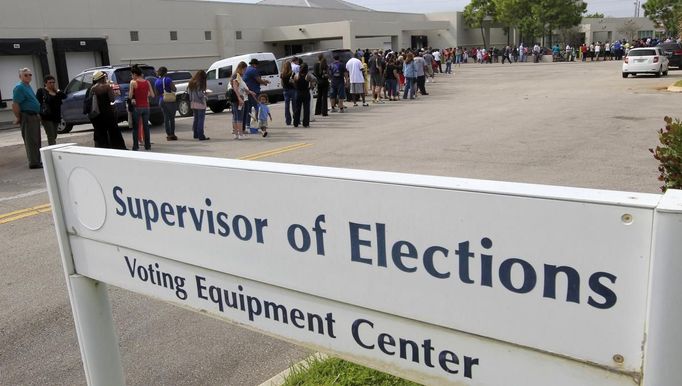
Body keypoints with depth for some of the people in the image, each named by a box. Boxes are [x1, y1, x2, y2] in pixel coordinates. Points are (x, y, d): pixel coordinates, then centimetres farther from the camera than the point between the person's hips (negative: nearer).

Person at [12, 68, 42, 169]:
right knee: (31, 141, -7)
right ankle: (33, 163, -4)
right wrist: (18, 118, -12)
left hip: (34, 116, 10)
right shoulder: (19, 88, -13)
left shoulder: (28, 86, 16)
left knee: (36, 140, 13)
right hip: (27, 116, -10)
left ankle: (36, 161, 21)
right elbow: (15, 105, -18)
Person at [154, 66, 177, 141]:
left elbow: (157, 93, 9)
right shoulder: (168, 79, -10)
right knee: (172, 118, 2)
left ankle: (168, 134, 7)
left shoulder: (156, 82, 7)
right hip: (170, 101, -5)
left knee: (166, 118, 8)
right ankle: (172, 134, 1)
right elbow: (174, 89, -15)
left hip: (162, 101, 5)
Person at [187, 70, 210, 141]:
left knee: (196, 119, 17)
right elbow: (200, 94, -18)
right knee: (201, 119, -3)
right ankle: (201, 136, -4)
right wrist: (204, 94, 1)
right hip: (200, 103, -8)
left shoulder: (191, 83, 9)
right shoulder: (200, 83, -15)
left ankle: (195, 134, 23)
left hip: (193, 103, 8)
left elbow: (188, 92, 11)